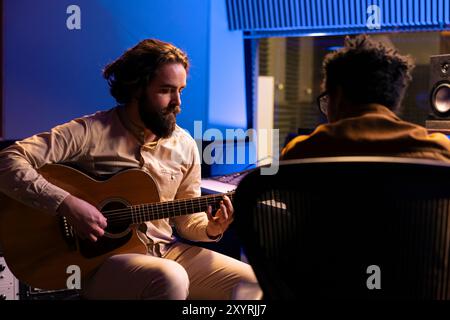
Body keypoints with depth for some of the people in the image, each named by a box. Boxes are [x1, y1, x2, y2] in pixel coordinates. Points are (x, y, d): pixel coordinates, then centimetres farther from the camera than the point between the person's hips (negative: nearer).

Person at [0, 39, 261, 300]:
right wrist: (67, 204, -27)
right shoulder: (91, 132, -11)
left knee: (253, 282, -11)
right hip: (98, 260, -5)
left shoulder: (185, 146, 6)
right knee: (170, 278, -36)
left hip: (166, 251, 5)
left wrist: (210, 229, -9)